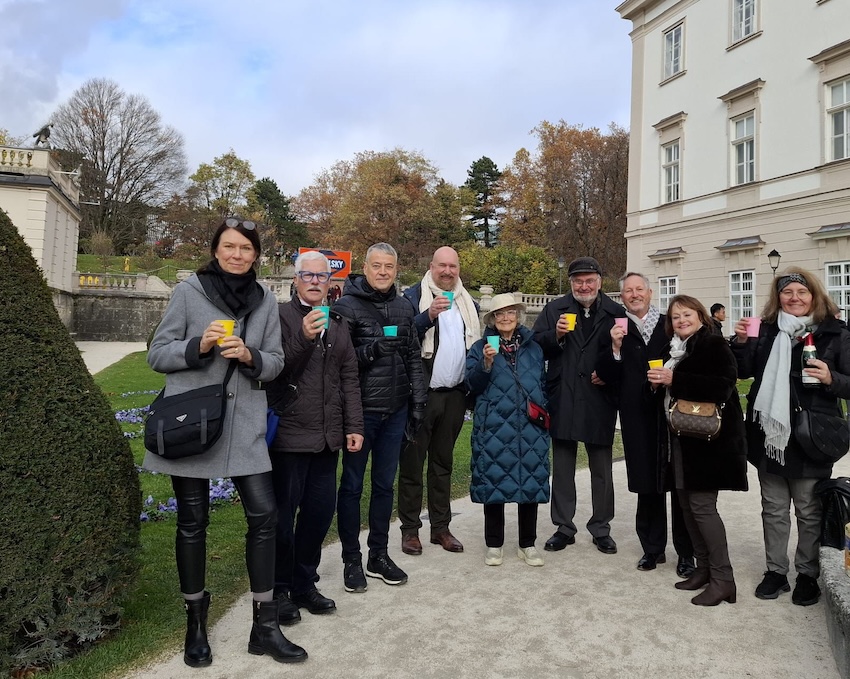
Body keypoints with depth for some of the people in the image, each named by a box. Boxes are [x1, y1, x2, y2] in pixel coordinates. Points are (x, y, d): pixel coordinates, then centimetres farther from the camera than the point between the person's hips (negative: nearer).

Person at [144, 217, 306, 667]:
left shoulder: (265, 301, 6)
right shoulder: (188, 291, -2)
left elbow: (275, 362, 8)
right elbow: (157, 354, -1)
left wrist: (251, 356, -14)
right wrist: (197, 346, -19)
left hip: (244, 425, 3)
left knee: (264, 515, -1)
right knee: (192, 522, 8)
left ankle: (265, 627, 15)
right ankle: (196, 624, 28)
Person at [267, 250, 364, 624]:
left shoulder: (337, 323, 14)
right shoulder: (281, 316, -4)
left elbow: (349, 377, 13)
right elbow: (274, 369, -14)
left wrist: (354, 426, 8)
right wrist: (303, 338, -27)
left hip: (327, 438, 6)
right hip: (289, 436, -5)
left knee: (320, 512, 12)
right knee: (283, 517, 6)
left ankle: (304, 584, 31)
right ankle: (279, 590, 24)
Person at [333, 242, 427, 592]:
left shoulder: (403, 307, 9)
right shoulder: (347, 306, -6)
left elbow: (414, 357, 11)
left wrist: (417, 401, 7)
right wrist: (371, 350, -24)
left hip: (395, 410, 5)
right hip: (361, 410, -5)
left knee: (384, 484, 14)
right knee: (352, 485, 7)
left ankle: (379, 555, 29)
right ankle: (351, 560, 22)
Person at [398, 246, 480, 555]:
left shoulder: (468, 303, 14)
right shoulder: (414, 296, -3)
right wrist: (428, 315, -30)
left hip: (454, 394, 5)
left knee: (443, 461, 13)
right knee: (412, 460, 3)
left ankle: (441, 527, 23)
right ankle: (410, 529, 14)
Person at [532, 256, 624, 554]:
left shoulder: (615, 313, 2)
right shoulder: (554, 309, 4)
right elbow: (536, 347, -1)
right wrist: (556, 335, -17)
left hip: (600, 401, 0)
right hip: (563, 399, 1)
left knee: (602, 469, 11)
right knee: (562, 467, 10)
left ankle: (601, 528, 27)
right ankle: (564, 527, 23)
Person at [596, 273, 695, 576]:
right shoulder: (618, 331, 6)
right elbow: (607, 377, 0)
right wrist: (616, 348, -13)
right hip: (639, 419, 1)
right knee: (648, 486, 9)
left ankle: (685, 552, 20)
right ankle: (653, 548, 24)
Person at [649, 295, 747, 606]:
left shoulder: (714, 345, -8)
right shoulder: (674, 350, 16)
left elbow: (722, 385, -22)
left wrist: (674, 379, -24)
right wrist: (658, 380, 2)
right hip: (681, 439, 8)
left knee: (702, 504, -8)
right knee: (687, 504, 11)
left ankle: (723, 577, 3)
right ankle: (703, 567, 23)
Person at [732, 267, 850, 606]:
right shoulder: (766, 331, 7)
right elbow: (743, 371, 12)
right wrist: (741, 342, -4)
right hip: (769, 435, 3)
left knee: (809, 512, 10)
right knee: (773, 508, 14)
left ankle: (808, 574, 26)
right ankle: (775, 571, 26)